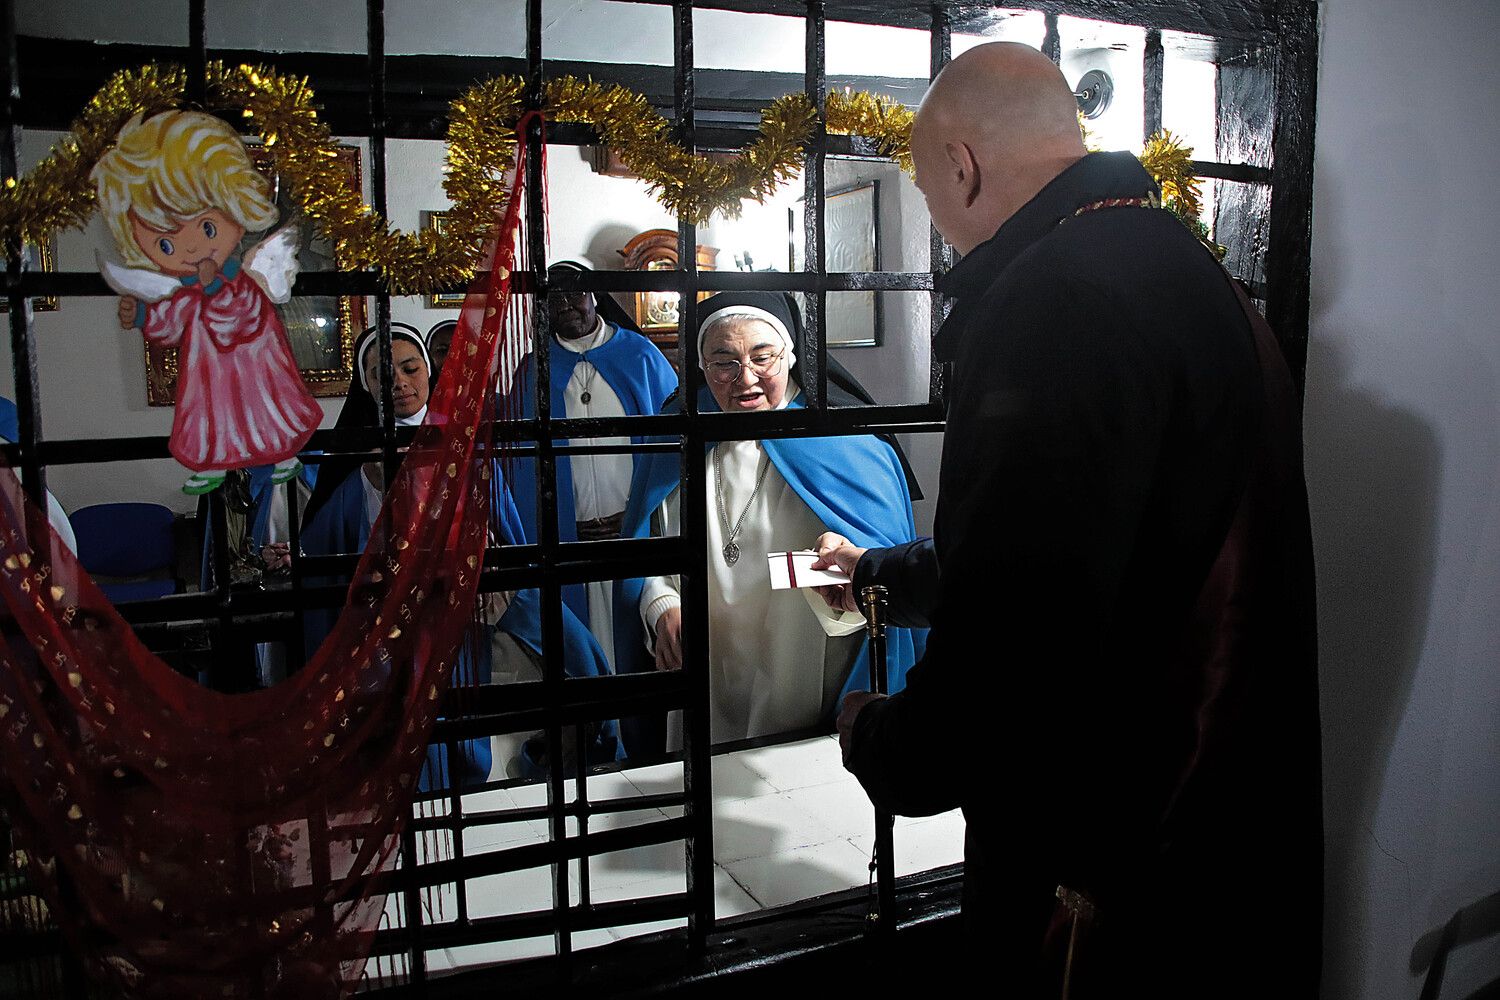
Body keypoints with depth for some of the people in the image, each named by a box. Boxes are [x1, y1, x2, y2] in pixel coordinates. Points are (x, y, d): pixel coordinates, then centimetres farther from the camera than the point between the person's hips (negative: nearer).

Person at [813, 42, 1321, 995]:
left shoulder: (1057, 297, -24)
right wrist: (883, 570, 34)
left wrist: (884, 743, -11)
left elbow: (1019, 634, -32)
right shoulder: (1192, 276, 11)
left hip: (1117, 889, -9)